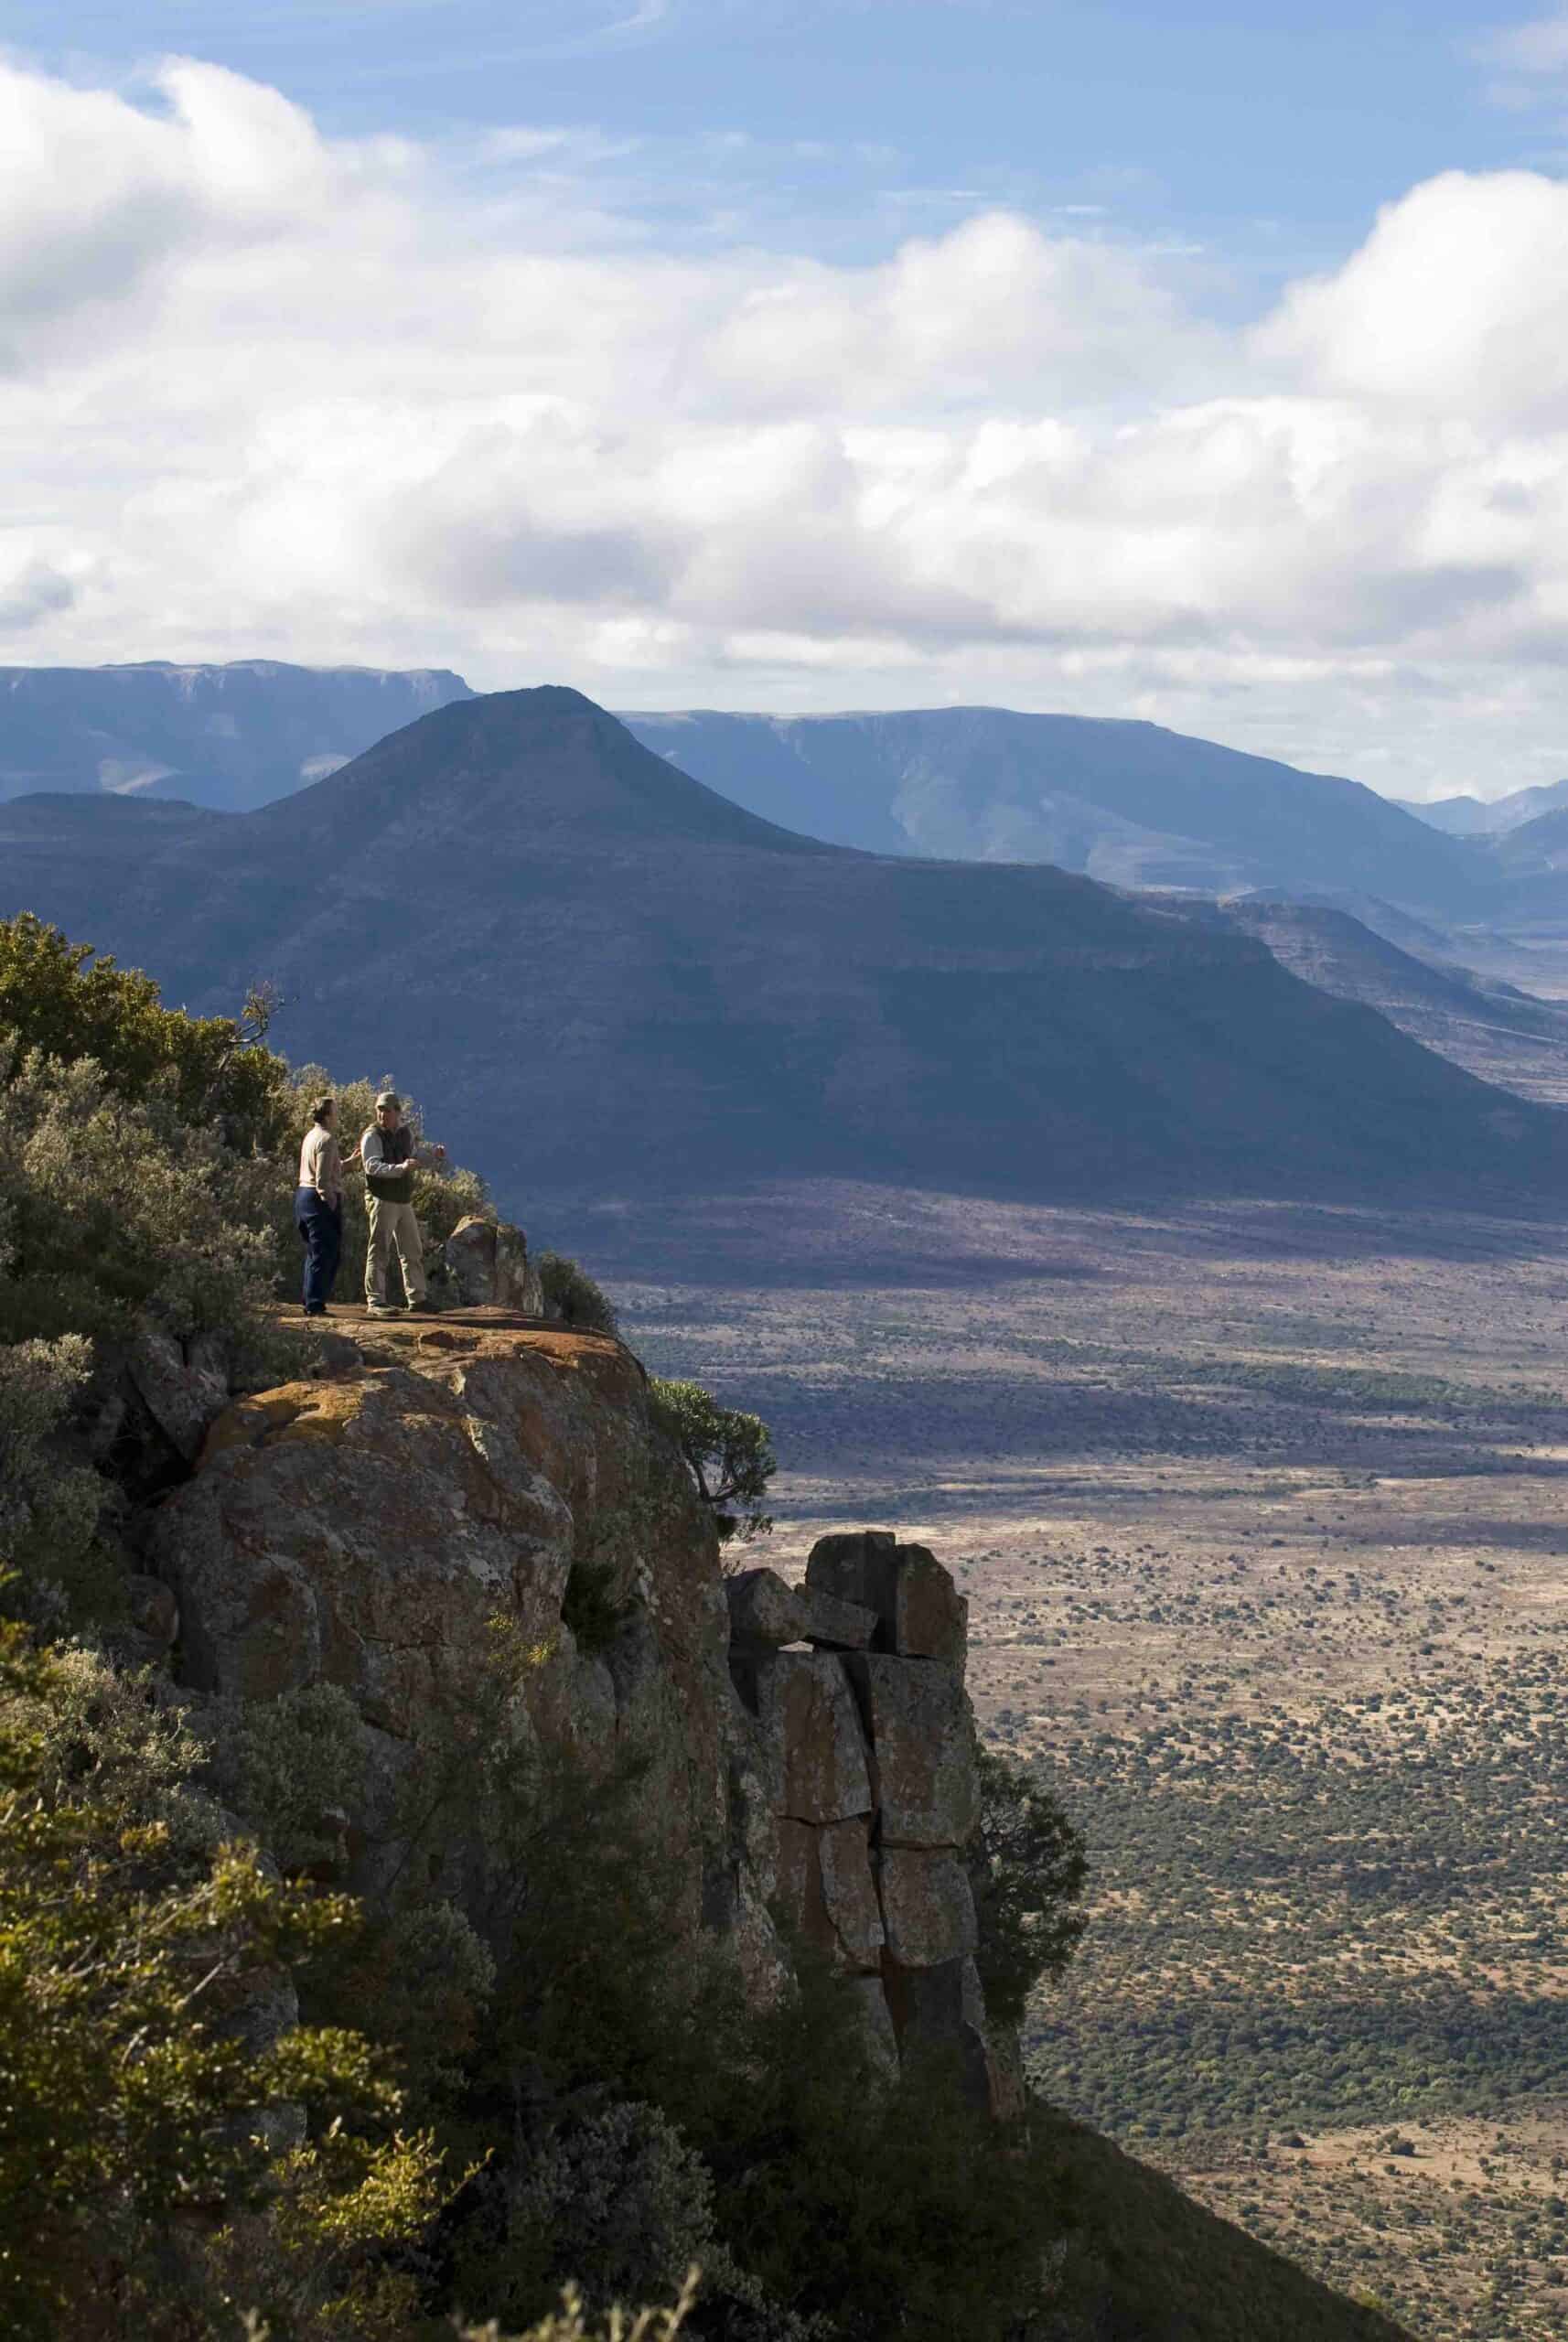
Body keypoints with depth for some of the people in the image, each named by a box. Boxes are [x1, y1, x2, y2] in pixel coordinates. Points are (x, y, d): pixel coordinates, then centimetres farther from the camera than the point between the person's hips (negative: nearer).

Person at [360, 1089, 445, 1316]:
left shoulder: (405, 1134, 11)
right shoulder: (372, 1137, -12)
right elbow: (372, 1166, -25)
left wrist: (434, 1154, 11)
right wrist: (400, 1167, -39)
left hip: (404, 1201, 7)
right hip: (382, 1201, -7)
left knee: (413, 1252, 12)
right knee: (379, 1251, -8)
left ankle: (416, 1299, 21)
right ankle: (375, 1301, -7)